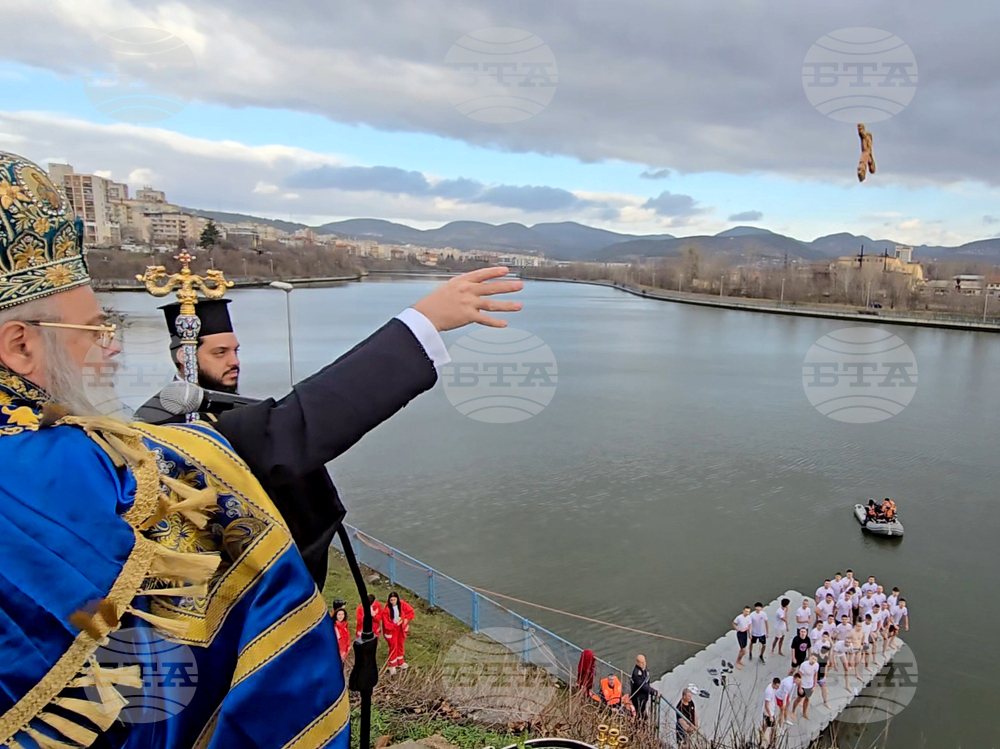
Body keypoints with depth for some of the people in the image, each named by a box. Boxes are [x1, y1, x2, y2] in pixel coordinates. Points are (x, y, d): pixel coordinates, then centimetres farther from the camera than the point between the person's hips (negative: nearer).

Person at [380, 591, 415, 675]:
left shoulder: (402, 604, -15)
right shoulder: (386, 608, -24)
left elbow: (410, 611, -3)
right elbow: (386, 622, -21)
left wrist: (406, 619, -17)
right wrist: (395, 625, -29)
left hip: (401, 628, 4)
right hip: (391, 629, -4)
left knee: (401, 645, 19)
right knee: (393, 646, 1)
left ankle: (400, 662, 40)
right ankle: (392, 666, 19)